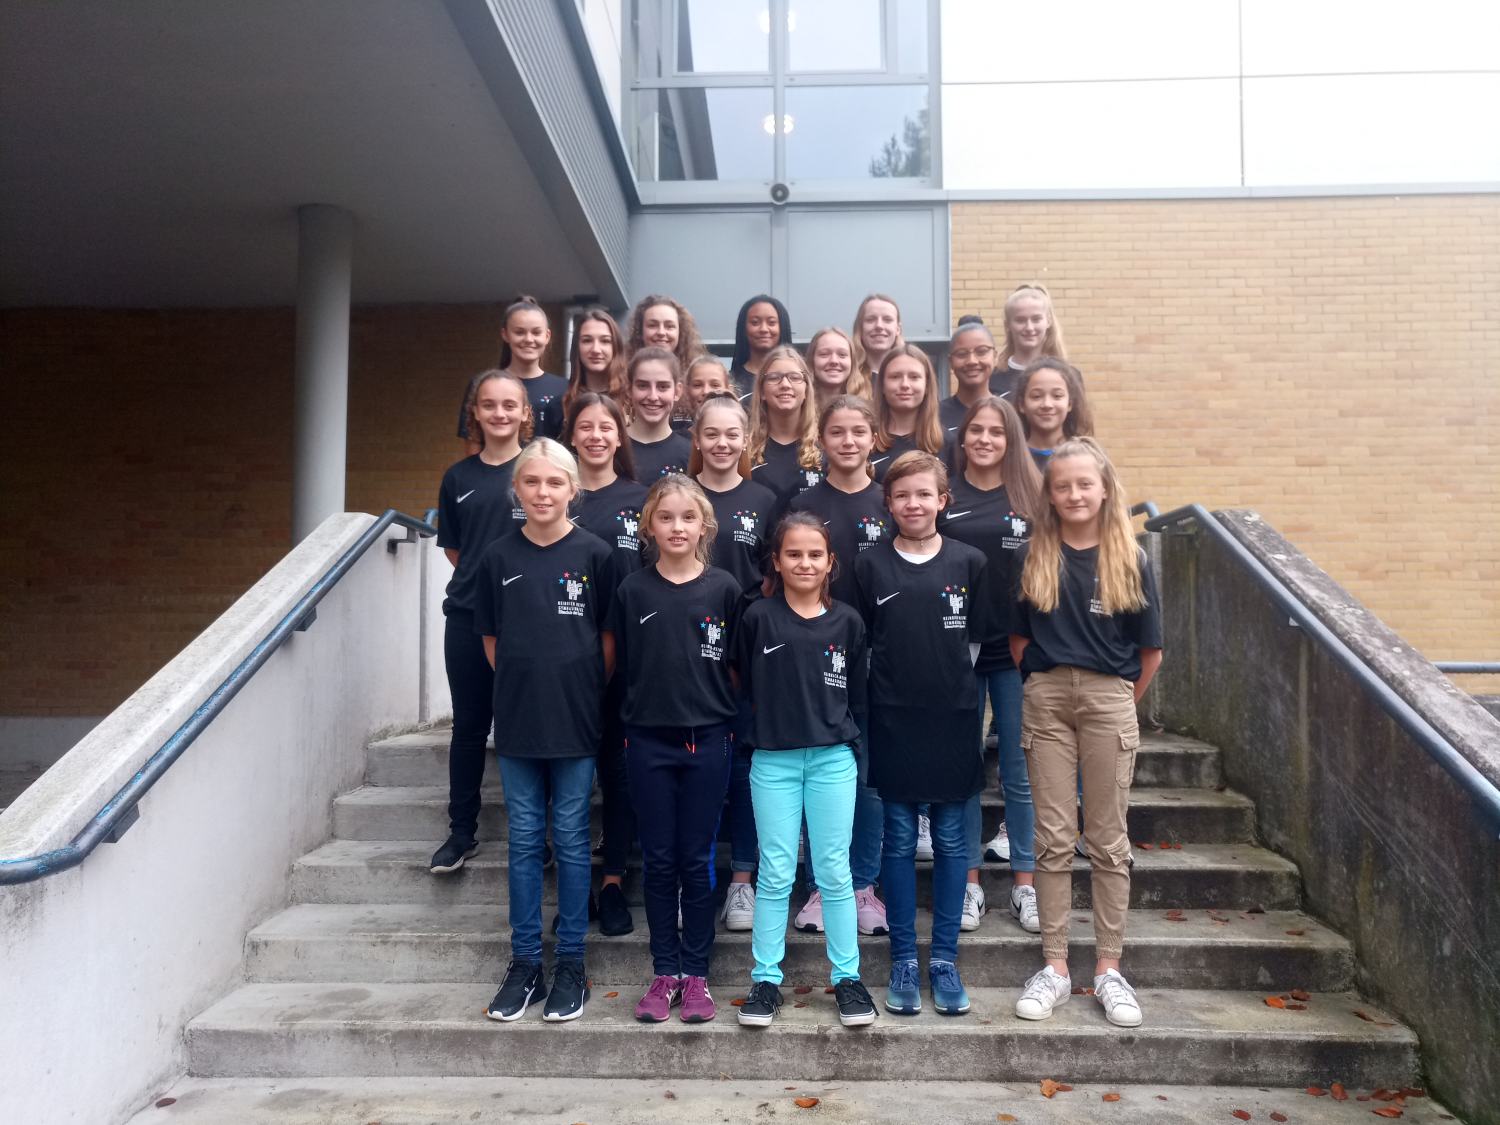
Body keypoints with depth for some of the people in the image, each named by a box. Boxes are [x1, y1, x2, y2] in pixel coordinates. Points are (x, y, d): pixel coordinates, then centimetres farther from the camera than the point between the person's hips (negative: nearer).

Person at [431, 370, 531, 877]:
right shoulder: (458, 477, 8)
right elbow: (453, 548, 15)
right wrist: (475, 579, 4)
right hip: (467, 616, 3)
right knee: (469, 724, 10)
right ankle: (461, 831, 22)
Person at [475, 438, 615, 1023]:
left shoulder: (594, 554, -5)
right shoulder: (498, 557, 2)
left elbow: (609, 640, 1)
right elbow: (491, 639, 9)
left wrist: (582, 692, 0)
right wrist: (525, 686, 4)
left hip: (576, 723, -2)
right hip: (517, 721, 2)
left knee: (571, 841, 7)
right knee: (523, 841, 10)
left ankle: (571, 964, 19)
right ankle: (524, 963, 22)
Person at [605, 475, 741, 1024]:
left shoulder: (723, 588, -2)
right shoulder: (632, 591, 0)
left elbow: (735, 667, 5)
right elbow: (623, 666, 7)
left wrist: (714, 709, -2)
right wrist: (648, 706, 0)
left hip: (708, 739, -1)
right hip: (648, 741, 1)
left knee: (697, 859, 8)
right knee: (659, 860, 9)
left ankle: (695, 973, 21)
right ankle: (665, 972, 22)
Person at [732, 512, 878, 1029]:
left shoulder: (847, 622, 2)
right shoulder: (758, 618, -3)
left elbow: (856, 692, 9)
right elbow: (745, 684, 2)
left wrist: (833, 726, 5)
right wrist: (775, 721, 3)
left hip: (833, 759, 1)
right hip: (773, 761, -1)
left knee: (835, 872, 8)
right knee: (775, 874, 6)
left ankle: (847, 976, 21)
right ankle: (766, 978, 19)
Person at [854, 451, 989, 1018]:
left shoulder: (969, 562, 1)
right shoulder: (869, 566, 1)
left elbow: (978, 638, 6)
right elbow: (856, 643, 4)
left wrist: (954, 684, 0)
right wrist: (893, 682, -2)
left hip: (953, 717, 1)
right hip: (893, 720, 0)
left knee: (950, 841, 8)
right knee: (899, 839, 7)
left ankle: (944, 960, 21)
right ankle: (903, 961, 19)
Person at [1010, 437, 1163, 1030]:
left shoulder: (1129, 559, 1)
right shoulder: (1033, 557, 4)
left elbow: (1150, 651, 4)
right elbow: (1018, 638, 9)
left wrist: (1119, 702, 5)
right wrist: (1047, 683, 4)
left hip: (1109, 700, -1)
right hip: (1046, 702, 1)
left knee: (1108, 841, 5)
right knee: (1053, 839, 5)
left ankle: (1109, 969, 16)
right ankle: (1055, 967, 14)